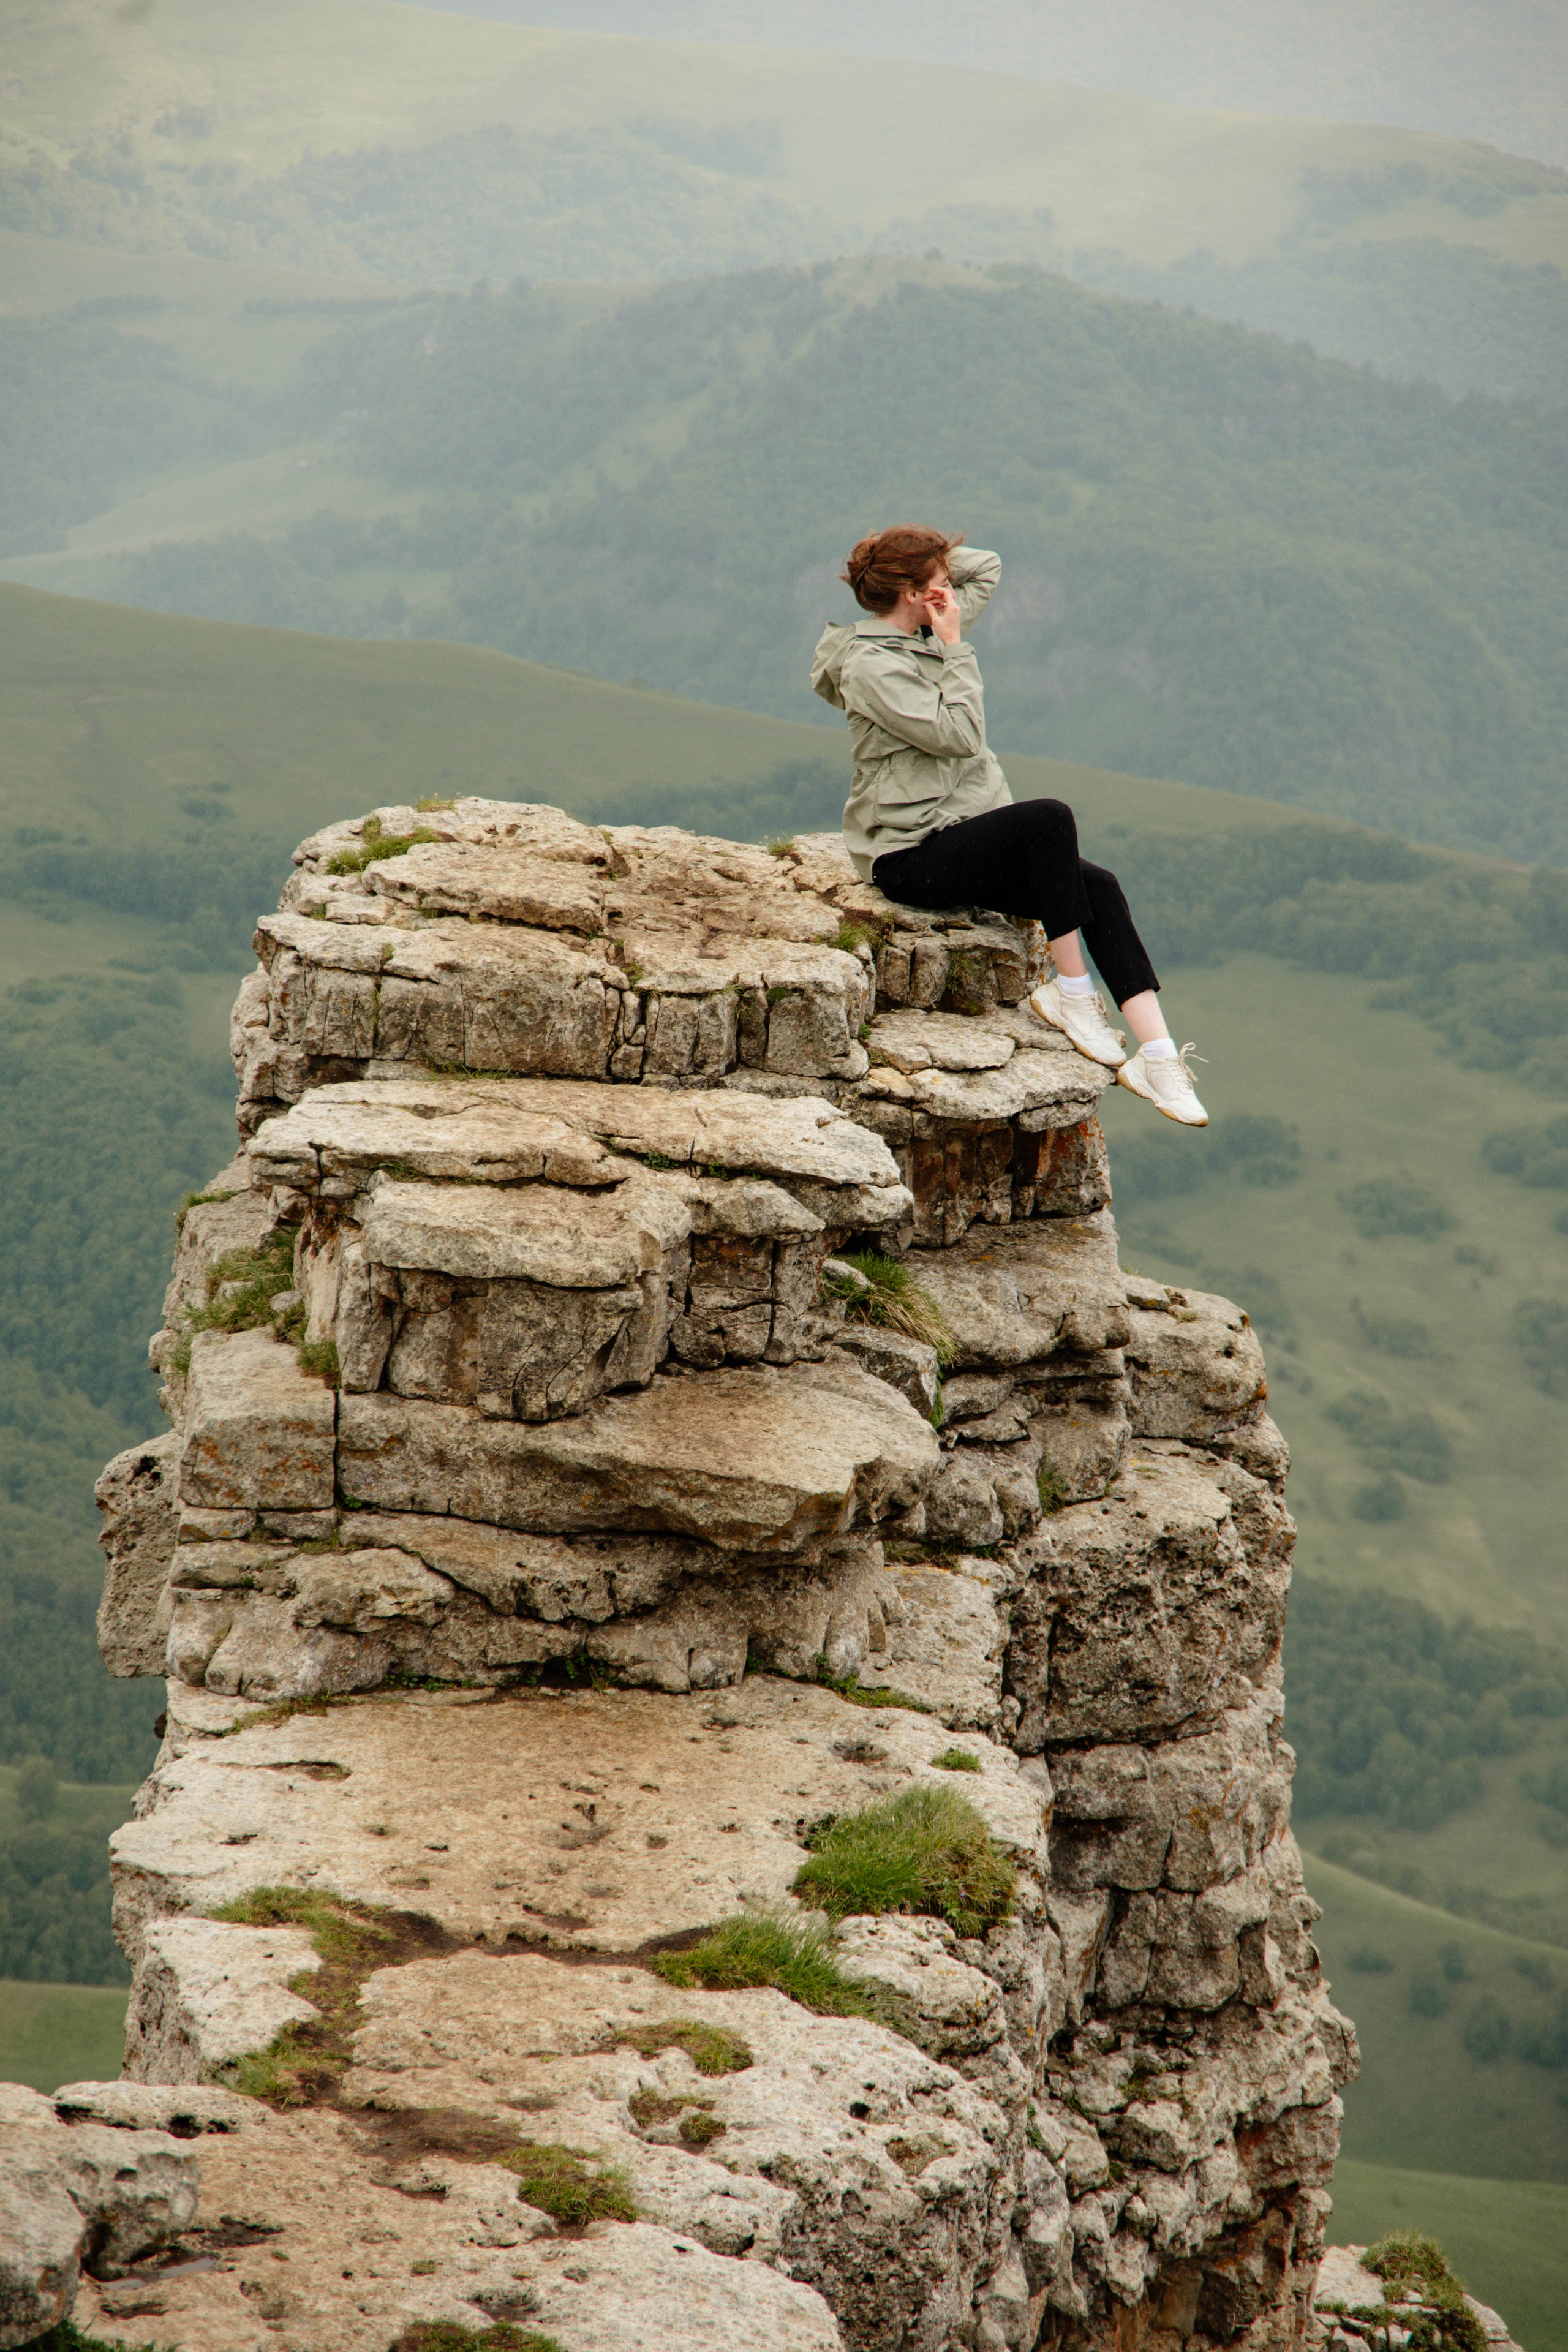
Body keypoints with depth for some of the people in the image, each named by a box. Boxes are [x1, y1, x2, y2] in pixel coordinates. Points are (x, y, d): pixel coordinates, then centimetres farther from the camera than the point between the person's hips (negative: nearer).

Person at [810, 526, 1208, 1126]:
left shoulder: (926, 632, 12)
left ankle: (1158, 1056, -18)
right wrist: (955, 651, -13)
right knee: (1051, 819, -31)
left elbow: (988, 569, 26)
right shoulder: (871, 665, -15)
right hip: (910, 856, -9)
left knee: (1100, 889, -12)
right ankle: (1071, 992, -17)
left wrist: (925, 557, 10)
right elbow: (958, 733, -22)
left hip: (961, 839, 9)